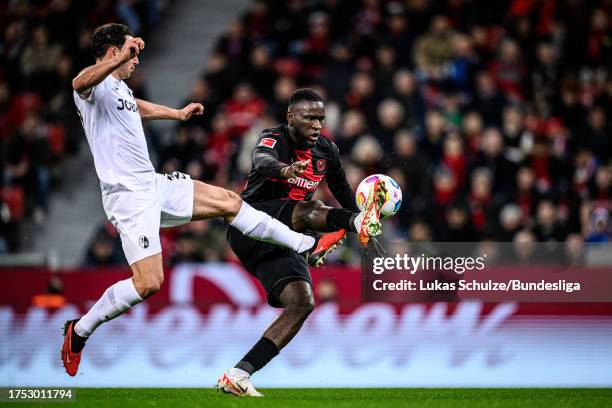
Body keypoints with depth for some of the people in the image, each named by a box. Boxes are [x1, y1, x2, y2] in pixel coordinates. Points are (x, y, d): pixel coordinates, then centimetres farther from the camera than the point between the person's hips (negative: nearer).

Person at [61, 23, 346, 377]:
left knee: (229, 202, 13)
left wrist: (178, 114, 56)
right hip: (128, 195, -10)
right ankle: (79, 331, -1)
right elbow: (80, 83, -42)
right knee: (149, 283, -17)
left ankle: (307, 246, 25)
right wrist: (121, 59, -58)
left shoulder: (120, 88, 15)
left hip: (153, 185, 10)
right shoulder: (96, 86, -14)